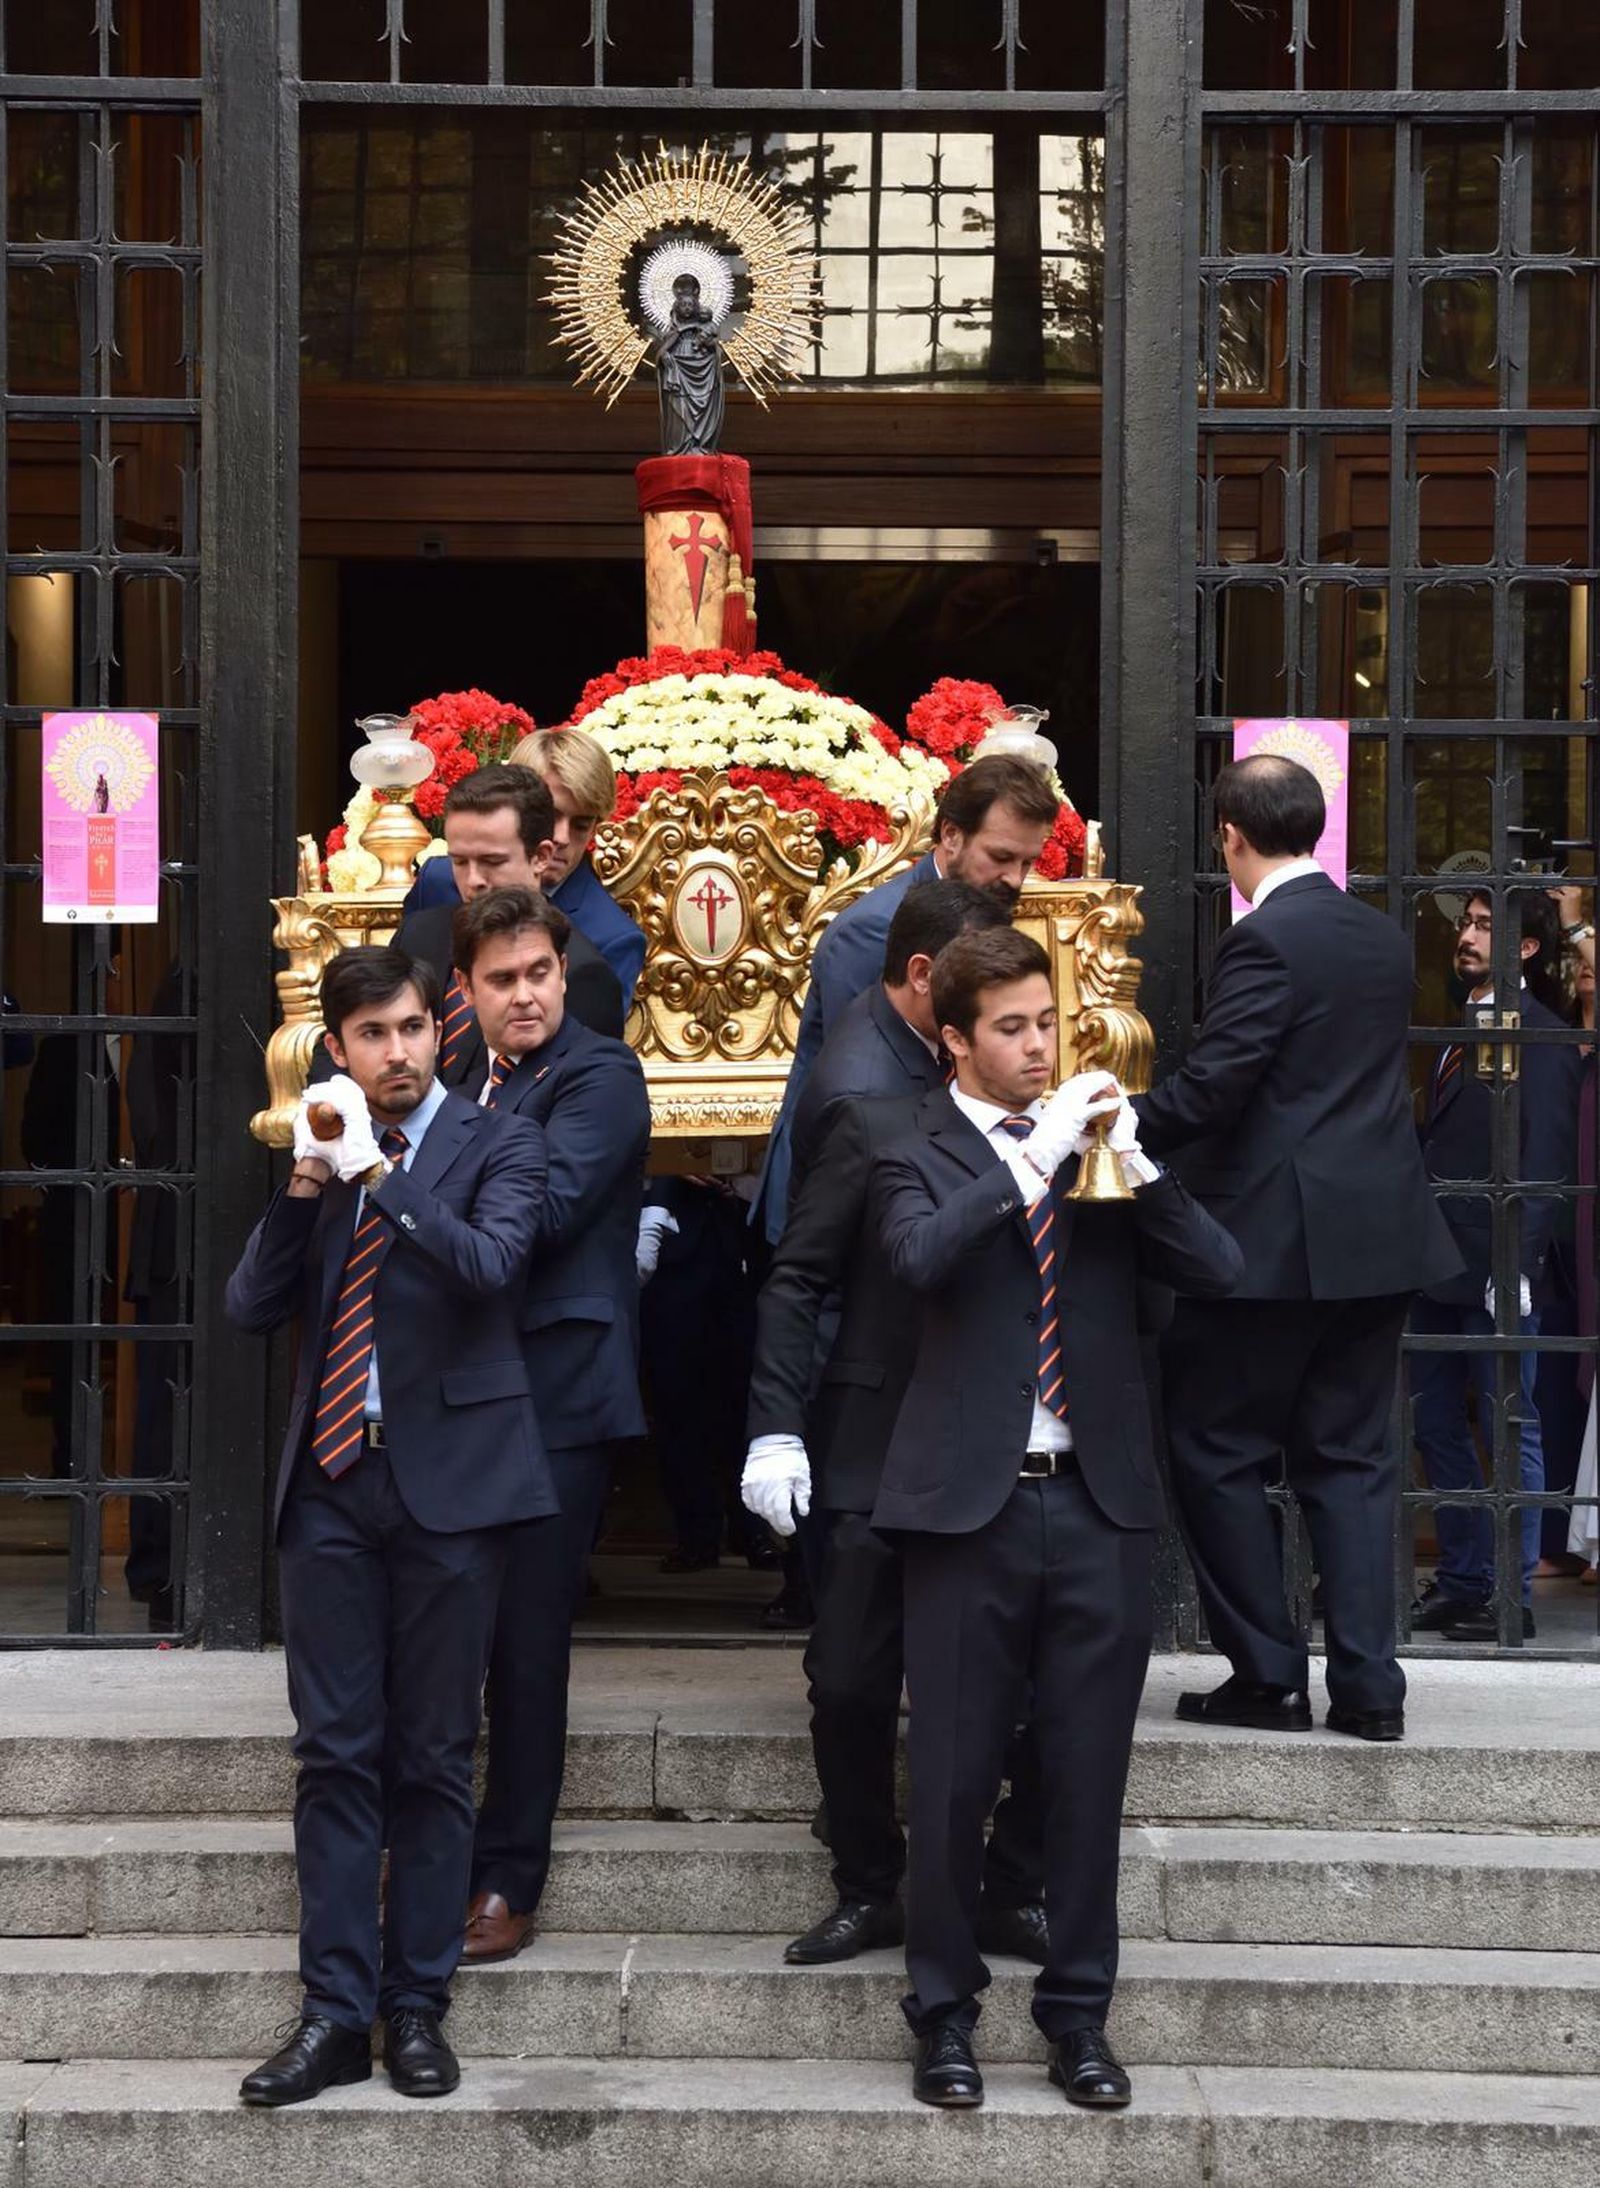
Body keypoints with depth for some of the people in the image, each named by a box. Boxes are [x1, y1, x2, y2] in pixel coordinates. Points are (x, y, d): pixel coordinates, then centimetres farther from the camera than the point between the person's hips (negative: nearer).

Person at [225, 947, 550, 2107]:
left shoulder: (497, 1143, 1)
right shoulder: (322, 1153, 13)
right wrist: (304, 1186, -7)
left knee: (434, 1757, 3)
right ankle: (335, 2011, 6)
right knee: (335, 1755, 3)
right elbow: (252, 1307, 6)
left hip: (447, 1480, -3)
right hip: (333, 1482, 3)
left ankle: (417, 2007, 11)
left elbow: (490, 1265, -17)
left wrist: (374, 1171, -20)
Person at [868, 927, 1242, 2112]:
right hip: (973, 1501, -2)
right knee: (955, 1777, 4)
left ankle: (1080, 2011, 20)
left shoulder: (1101, 1144, 11)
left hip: (1100, 1500, 3)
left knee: (1089, 1776, 8)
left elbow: (1219, 1268, 0)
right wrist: (1038, 1155, -22)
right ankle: (946, 2011, 18)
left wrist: (1135, 1155, -12)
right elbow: (920, 1256, -20)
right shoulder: (920, 1158, 2)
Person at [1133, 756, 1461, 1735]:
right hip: (1380, 1235, 7)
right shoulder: (1385, 938, 11)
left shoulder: (1266, 940, -14)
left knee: (1219, 1452, 5)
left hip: (1277, 1239, -7)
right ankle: (1368, 1684, 8)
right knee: (1351, 1455, 11)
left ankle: (1268, 1675, 6)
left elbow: (1208, 1090, -20)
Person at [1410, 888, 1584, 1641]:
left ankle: (1512, 1598, 5)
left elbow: (1544, 1163, -15)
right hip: (1439, 1266, 9)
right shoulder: (1463, 1034, 17)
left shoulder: (1540, 1038, -9)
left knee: (1509, 1430, -1)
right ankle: (1459, 1581, 22)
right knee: (1437, 1427, 12)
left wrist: (1515, 1265, -20)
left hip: (1495, 1269, -9)